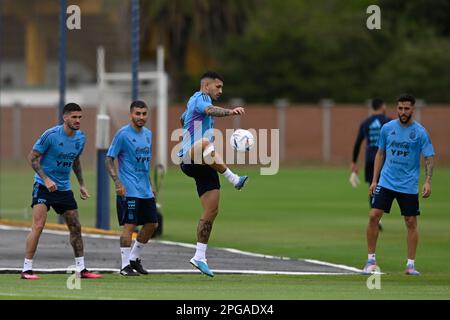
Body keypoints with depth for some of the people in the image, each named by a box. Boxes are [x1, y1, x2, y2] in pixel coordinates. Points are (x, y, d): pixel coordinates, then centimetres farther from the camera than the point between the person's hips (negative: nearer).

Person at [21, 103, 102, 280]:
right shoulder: (51, 135, -16)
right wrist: (46, 179, -22)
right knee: (38, 225, -17)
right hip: (43, 186, -6)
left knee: (76, 227, 9)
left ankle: (81, 269, 20)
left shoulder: (81, 138, 3)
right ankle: (27, 269, -14)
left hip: (64, 188, 6)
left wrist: (81, 184, 17)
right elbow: (32, 157, -13)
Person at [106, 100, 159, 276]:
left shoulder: (148, 134, 13)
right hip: (128, 189, -8)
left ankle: (135, 258, 25)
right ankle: (125, 266, -4)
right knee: (129, 225, -9)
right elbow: (109, 159, -10)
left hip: (145, 189, 8)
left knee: (151, 224, 9)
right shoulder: (123, 134, -9)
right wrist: (117, 182, -19)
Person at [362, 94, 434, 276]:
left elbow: (429, 158, -6)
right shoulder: (387, 128, 3)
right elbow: (380, 154, 12)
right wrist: (374, 180, 7)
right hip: (386, 182, 2)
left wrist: (428, 182, -19)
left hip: (409, 186, -2)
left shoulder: (420, 132, -5)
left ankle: (410, 264, 10)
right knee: (373, 216, -8)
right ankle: (371, 260, 3)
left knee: (411, 222, 1)